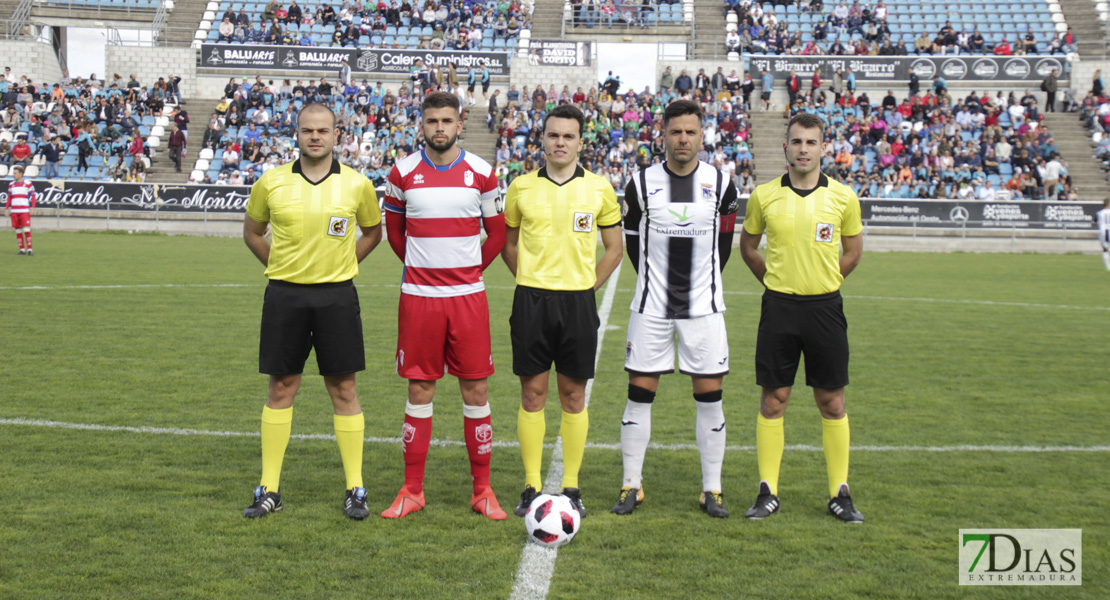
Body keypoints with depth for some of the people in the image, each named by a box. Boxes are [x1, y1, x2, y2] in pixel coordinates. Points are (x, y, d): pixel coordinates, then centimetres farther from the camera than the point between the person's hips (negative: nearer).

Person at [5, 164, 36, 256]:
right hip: (14, 211, 4)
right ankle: (22, 249, 10)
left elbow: (33, 196, -1)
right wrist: (6, 209, 12)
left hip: (25, 211, -4)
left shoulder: (28, 184, -1)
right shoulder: (11, 184, 12)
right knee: (18, 231, 4)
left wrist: (33, 208, -11)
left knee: (26, 230, -11)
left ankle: (29, 249, -7)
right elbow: (9, 198, 19)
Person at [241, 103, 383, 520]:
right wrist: (280, 266, 7)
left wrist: (343, 264, 7)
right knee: (281, 388, 6)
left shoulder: (357, 185, -1)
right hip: (284, 294, 1)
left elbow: (373, 231, 16)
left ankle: (355, 490, 10)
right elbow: (252, 232, 16)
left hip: (336, 295, -1)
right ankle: (269, 489, 13)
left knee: (343, 390, 2)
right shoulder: (271, 183, 1)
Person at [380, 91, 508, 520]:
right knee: (420, 392, 3)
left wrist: (470, 269, 8)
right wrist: (417, 265, 12)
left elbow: (498, 233, 11)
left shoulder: (481, 173, 1)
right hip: (418, 296, 0)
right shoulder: (403, 173, 2)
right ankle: (412, 491, 12)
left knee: (475, 392, 2)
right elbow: (393, 227, 17)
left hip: (468, 296, 0)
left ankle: (482, 491, 11)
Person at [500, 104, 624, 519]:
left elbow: (614, 248, 10)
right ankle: (531, 488, 11)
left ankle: (571, 488, 13)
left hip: (578, 302, 0)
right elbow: (507, 242, 15)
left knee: (574, 395, 4)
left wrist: (585, 287, 2)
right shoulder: (521, 187, 4)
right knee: (532, 393, 3)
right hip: (531, 301, 0)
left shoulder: (599, 189, 2)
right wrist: (531, 283, 5)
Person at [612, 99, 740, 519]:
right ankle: (632, 486, 12)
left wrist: (701, 286, 10)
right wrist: (656, 285, 10)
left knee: (709, 396, 1)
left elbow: (723, 244, 10)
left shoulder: (721, 184, 1)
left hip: (704, 307, 0)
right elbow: (632, 241, 9)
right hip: (651, 307, 0)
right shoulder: (642, 183, 0)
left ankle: (711, 489, 12)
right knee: (639, 394, 1)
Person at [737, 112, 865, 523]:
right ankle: (768, 493, 12)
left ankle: (840, 494, 13)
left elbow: (853, 251, 12)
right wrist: (777, 281, 9)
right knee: (772, 401, 3)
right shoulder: (764, 196, 0)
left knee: (832, 403, 4)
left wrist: (821, 283, 8)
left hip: (825, 307, 0)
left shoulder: (843, 197, -1)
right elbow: (748, 246, 14)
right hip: (779, 307, 0)